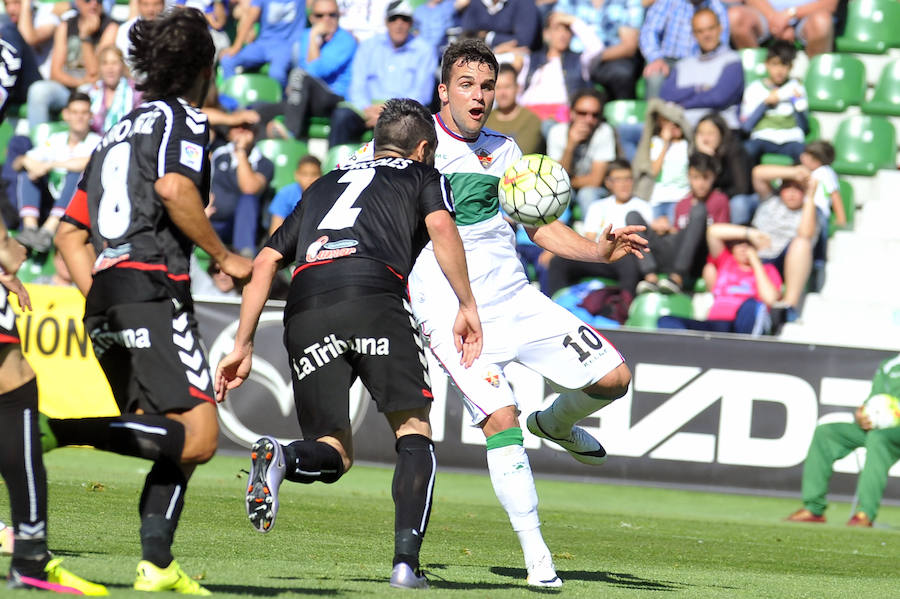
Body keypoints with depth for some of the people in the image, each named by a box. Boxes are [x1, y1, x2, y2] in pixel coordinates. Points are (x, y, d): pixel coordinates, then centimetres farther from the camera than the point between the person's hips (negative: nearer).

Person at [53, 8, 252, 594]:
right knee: (196, 436, -16)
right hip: (153, 290, -9)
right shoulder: (183, 119, 3)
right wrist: (224, 256, -6)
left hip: (107, 294, 9)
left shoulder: (121, 131, 27)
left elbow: (71, 233, 26)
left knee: (179, 439, 11)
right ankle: (58, 430, -28)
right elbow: (174, 189, -18)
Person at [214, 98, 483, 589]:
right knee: (413, 432, 9)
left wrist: (242, 346, 30)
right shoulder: (423, 176, 25)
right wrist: (467, 306, 2)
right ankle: (406, 560, -9)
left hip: (304, 309, 4)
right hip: (375, 296, -3)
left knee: (333, 453, 12)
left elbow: (265, 263, 29)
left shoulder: (324, 185, 36)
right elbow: (441, 226, 2)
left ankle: (280, 457, -23)